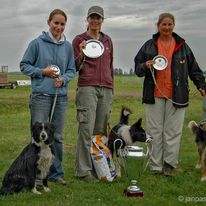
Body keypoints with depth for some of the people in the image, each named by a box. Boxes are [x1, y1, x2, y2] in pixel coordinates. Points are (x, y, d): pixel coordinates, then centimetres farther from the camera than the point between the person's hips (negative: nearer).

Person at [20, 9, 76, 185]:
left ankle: (56, 173, 20)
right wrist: (42, 71, -11)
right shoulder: (37, 43, -2)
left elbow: (72, 70, 12)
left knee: (57, 137, 10)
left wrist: (63, 79, -9)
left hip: (61, 96, 4)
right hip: (41, 95, -3)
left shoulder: (68, 46, 7)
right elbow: (24, 65, 2)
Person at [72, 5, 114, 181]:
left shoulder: (107, 40, 17)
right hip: (87, 87, -4)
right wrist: (81, 54, -17)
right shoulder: (79, 39, 4)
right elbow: (75, 67, 2)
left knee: (101, 129, 3)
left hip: (106, 89, 5)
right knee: (86, 129, -10)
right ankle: (84, 170, -7)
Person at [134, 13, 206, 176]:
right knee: (155, 131, 2)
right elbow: (137, 68, 10)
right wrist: (146, 66, -11)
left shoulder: (182, 46, 10)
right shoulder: (149, 45, 8)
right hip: (154, 94, 0)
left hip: (176, 95, 0)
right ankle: (156, 166, 8)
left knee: (173, 131, -2)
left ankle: (170, 164, 7)